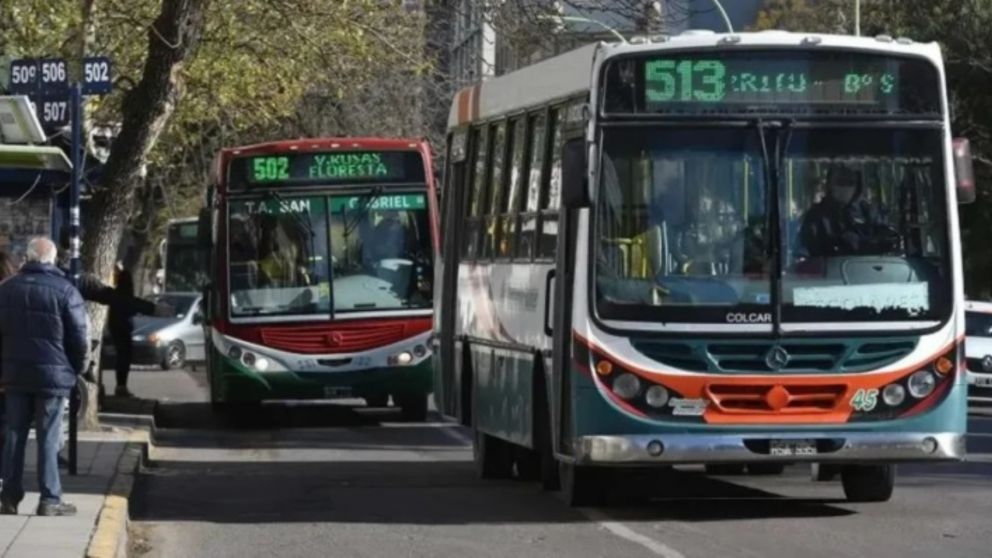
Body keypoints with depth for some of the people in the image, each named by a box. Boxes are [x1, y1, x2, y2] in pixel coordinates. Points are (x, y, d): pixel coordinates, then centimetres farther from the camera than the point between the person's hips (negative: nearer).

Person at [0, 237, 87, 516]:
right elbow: (78, 336, -8)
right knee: (48, 438, -1)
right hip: (53, 373, -4)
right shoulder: (64, 291, -10)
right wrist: (78, 368, 7)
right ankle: (49, 499, -1)